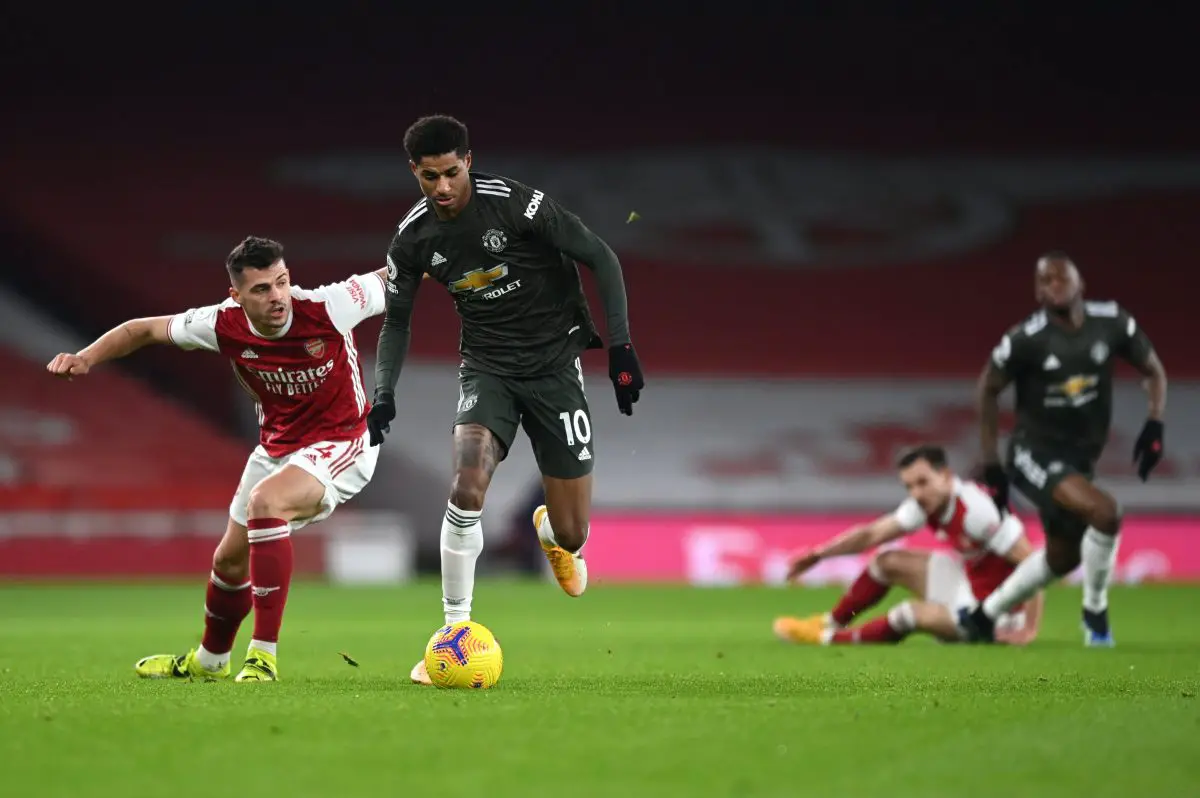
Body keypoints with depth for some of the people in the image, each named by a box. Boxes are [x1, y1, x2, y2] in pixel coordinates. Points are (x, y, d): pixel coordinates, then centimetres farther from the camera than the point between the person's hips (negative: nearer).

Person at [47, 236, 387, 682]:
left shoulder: (328, 308, -28)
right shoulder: (224, 325, -17)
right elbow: (145, 329, -3)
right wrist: (87, 357, -15)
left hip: (341, 443, -6)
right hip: (277, 445, 6)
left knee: (266, 501, -35)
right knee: (230, 560, 18)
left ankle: (264, 658, -30)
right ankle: (209, 661, 50)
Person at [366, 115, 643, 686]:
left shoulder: (513, 203, -17)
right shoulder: (413, 237, -5)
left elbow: (599, 258, -11)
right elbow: (397, 320, 11)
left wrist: (620, 345, -17)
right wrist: (384, 394, -3)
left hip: (554, 362, -2)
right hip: (487, 366, 2)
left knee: (571, 535, 1)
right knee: (466, 488, -27)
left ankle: (548, 531, 42)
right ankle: (455, 632, -13)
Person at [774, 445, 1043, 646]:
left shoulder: (976, 509, -32)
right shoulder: (926, 504, -6)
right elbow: (873, 534, 5)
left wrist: (1029, 629, -34)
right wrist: (818, 554, 0)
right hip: (968, 581, 9)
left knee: (914, 614, -25)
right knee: (889, 562, 12)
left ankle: (830, 638, -4)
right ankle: (830, 622, 22)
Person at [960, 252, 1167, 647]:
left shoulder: (1111, 322, -8)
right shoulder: (1027, 339, -18)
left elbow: (1153, 370, 7)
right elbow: (988, 390, -4)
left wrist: (1154, 425, -8)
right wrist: (992, 466, -4)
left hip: (1079, 459, 6)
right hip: (1035, 455, -6)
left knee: (1062, 557, 19)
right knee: (1105, 512, -28)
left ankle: (983, 617, 38)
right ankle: (1095, 612, -5)